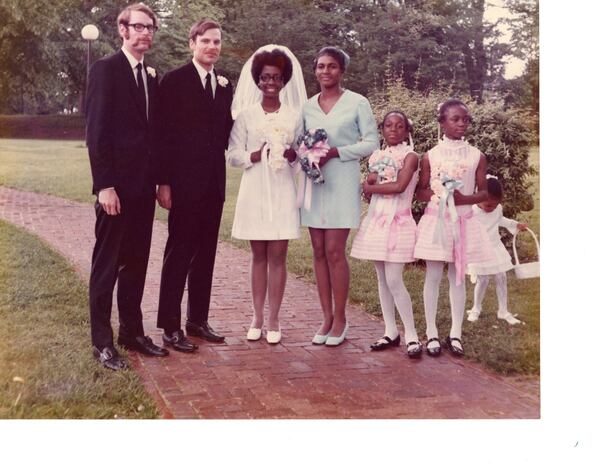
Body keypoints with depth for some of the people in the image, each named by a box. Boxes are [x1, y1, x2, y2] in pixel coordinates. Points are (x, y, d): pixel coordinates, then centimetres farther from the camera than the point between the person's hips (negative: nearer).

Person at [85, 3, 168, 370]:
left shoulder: (152, 77, 14)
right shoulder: (106, 69, -6)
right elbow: (96, 130, -12)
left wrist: (161, 179, 10)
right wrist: (104, 185, -17)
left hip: (144, 185, 7)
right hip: (116, 185, -7)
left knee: (136, 262, 12)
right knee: (107, 264, 2)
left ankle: (133, 331, 22)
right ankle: (102, 341, 10)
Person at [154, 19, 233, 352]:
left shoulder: (224, 84, 12)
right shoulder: (174, 81, -4)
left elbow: (226, 132, 14)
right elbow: (164, 134, -8)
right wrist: (163, 182, -12)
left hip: (214, 182, 6)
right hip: (184, 182, -6)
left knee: (205, 253, 11)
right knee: (179, 253, -1)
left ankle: (198, 320, 21)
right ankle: (171, 326, 6)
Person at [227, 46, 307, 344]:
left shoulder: (295, 115, 5)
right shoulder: (246, 114, 4)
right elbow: (233, 155, 1)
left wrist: (292, 155, -14)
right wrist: (257, 155, -16)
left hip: (282, 191, 0)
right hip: (254, 190, 0)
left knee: (277, 255, 1)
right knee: (258, 255, 7)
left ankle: (273, 320, 9)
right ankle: (257, 318, 16)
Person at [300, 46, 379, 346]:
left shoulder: (357, 103, -1)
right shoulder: (307, 106, 11)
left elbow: (371, 143, -4)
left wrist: (335, 152, -15)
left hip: (342, 183, -4)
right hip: (314, 182, 4)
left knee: (334, 251, -7)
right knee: (319, 251, 5)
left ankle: (340, 319, 6)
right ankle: (327, 317, 13)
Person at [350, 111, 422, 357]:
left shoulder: (410, 156, -5)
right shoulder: (378, 156, 12)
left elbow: (400, 186, -20)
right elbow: (367, 190, 5)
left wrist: (373, 186, -8)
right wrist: (369, 183, -16)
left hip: (397, 223, -6)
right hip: (376, 220, 6)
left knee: (394, 281, -11)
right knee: (382, 279, 9)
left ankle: (411, 335, -2)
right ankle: (391, 332, 18)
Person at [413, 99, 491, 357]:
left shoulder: (477, 156, 3)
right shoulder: (431, 156, 0)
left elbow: (484, 192, 4)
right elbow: (420, 192, 3)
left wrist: (464, 198, -15)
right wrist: (440, 194, -16)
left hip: (463, 222, 1)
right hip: (435, 220, -1)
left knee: (458, 277, 8)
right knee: (433, 276, 2)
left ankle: (456, 333, 16)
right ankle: (431, 333, 12)